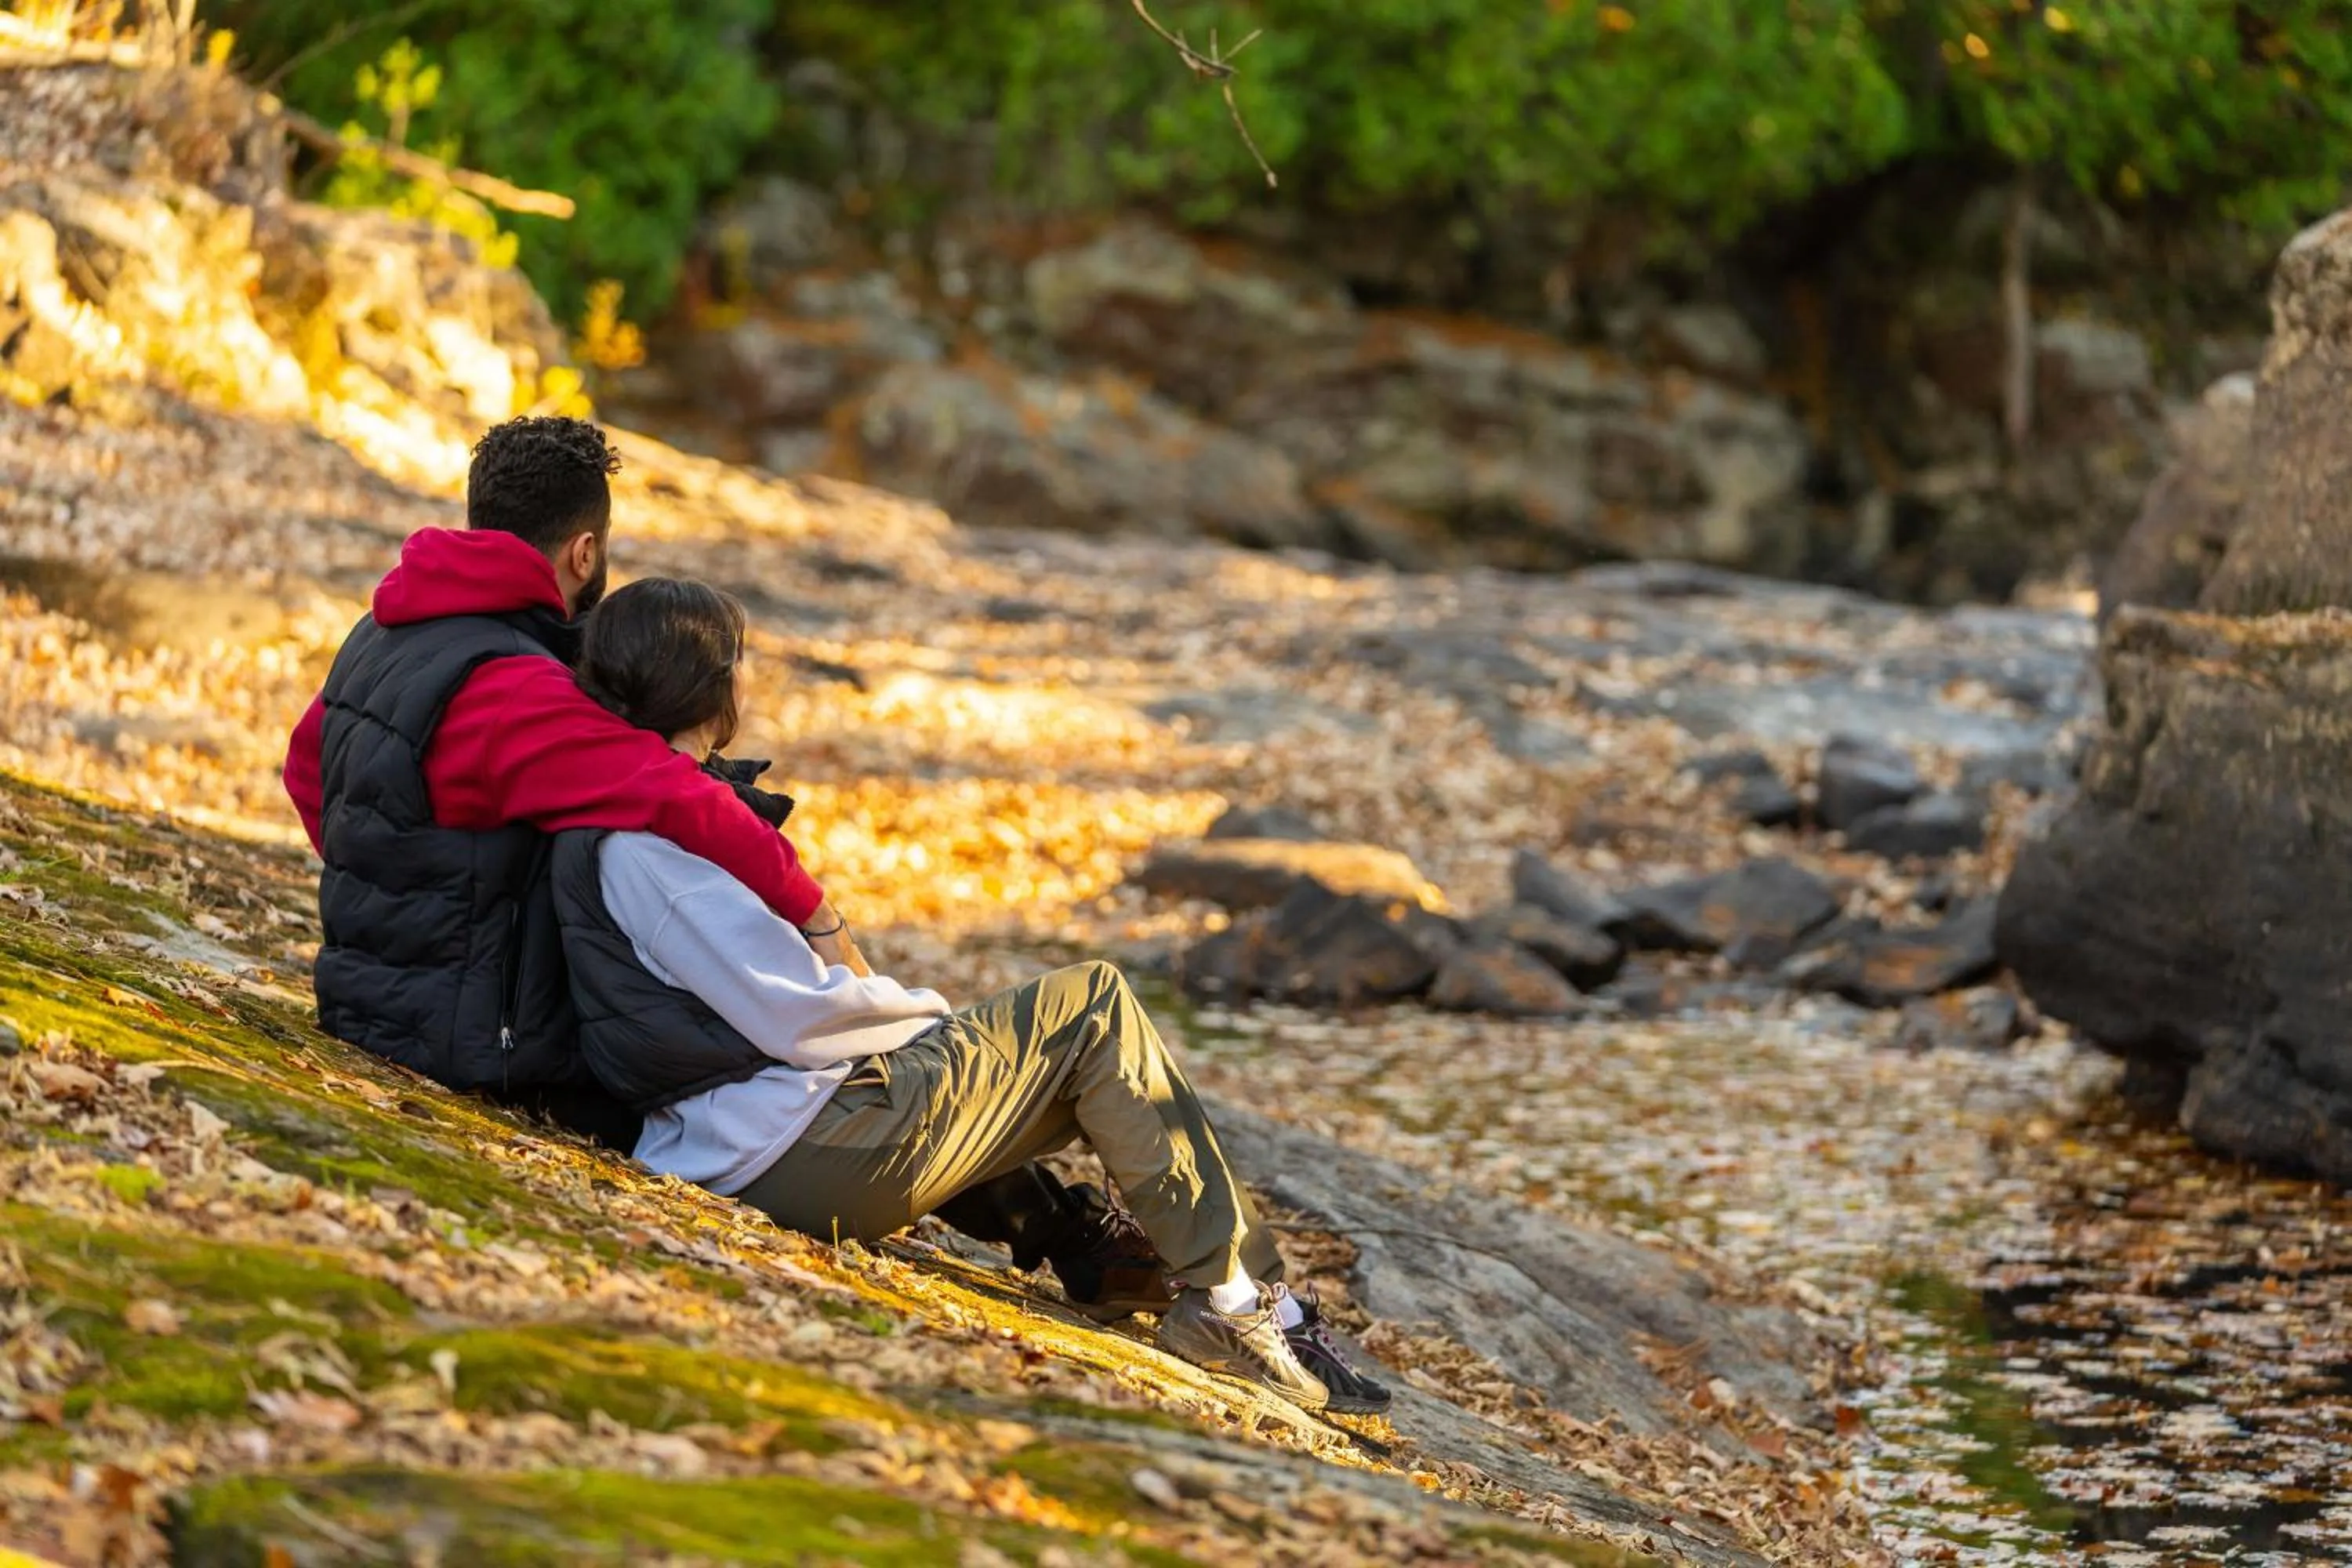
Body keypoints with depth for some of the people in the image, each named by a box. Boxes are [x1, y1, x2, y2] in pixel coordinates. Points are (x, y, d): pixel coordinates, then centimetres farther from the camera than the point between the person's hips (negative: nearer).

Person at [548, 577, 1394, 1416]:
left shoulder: (614, 820, 14)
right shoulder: (648, 835, -18)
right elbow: (800, 1015, -19)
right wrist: (931, 1013, -3)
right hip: (802, 1150, -11)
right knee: (1093, 1006, 0)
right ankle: (1233, 1296, 3)